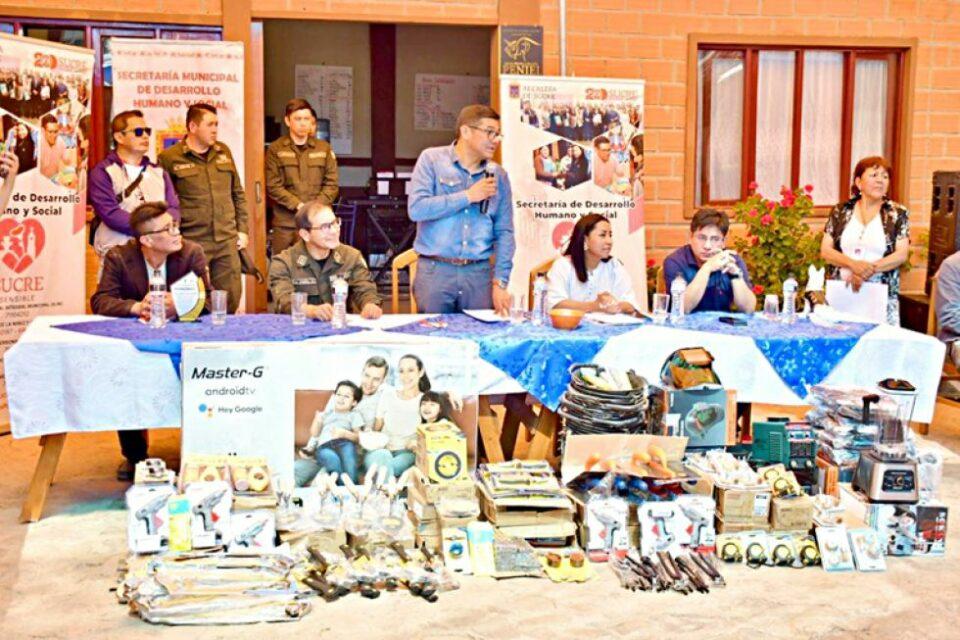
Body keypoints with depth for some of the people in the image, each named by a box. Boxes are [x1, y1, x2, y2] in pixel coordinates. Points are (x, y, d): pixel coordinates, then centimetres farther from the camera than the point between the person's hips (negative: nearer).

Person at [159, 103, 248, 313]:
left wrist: (242, 229, 12)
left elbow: (238, 194, 18)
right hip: (191, 243, -4)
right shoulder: (169, 158, -3)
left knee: (231, 300, 7)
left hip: (227, 242, 5)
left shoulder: (224, 152, 13)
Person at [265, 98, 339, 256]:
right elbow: (273, 186, -2)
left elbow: (332, 184, 7)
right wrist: (298, 205, -13)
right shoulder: (276, 149, 4)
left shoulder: (324, 148, 12)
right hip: (285, 223, -2)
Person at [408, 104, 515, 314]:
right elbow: (416, 208, -13)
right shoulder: (432, 159, 0)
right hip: (435, 271, -3)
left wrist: (500, 283, 0)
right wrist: (468, 196, -11)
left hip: (479, 273, 3)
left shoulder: (498, 175, 8)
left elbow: (504, 232, 8)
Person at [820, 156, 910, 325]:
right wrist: (853, 264, -13)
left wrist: (870, 269, -16)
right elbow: (825, 251, 3)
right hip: (841, 293, 1)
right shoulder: (841, 211, 9)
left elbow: (902, 254, -2)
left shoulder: (897, 214, 6)